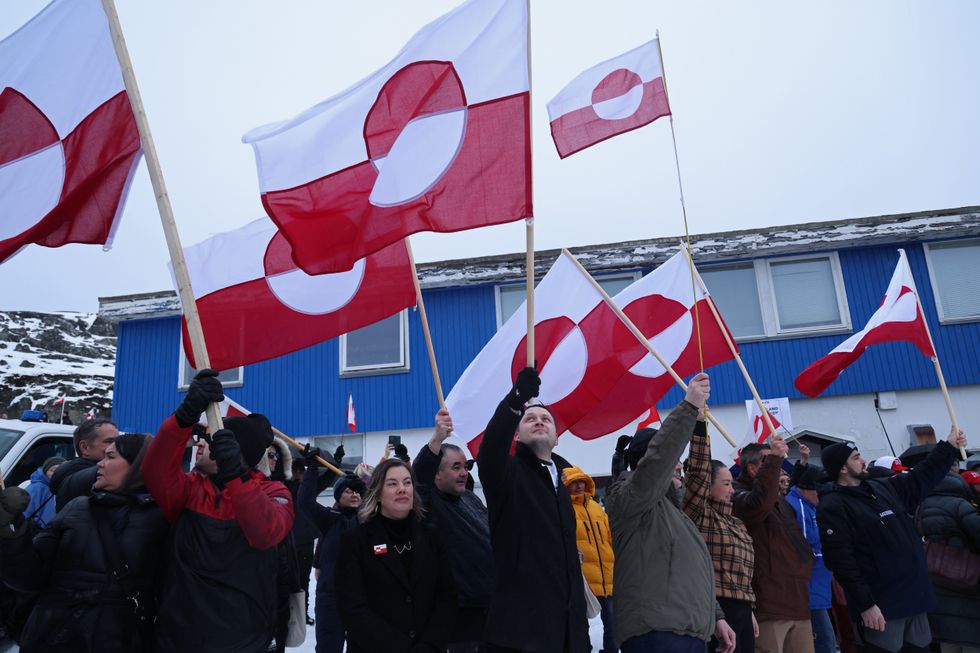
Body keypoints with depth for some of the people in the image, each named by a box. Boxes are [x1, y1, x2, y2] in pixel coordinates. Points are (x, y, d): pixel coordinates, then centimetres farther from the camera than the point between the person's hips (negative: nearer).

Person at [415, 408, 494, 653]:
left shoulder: (471, 498, 11)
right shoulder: (429, 503, -12)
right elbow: (418, 475, -34)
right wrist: (437, 438, -48)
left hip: (493, 605, 8)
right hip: (461, 612, -8)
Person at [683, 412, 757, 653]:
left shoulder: (734, 522, 17)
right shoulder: (699, 515, -7)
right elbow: (699, 471, -19)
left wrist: (749, 611, 21)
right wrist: (699, 424, -23)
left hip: (741, 608, 8)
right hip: (716, 609, -8)